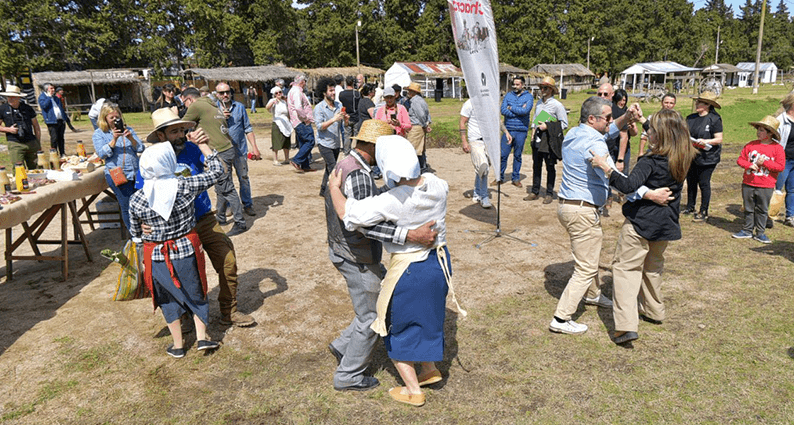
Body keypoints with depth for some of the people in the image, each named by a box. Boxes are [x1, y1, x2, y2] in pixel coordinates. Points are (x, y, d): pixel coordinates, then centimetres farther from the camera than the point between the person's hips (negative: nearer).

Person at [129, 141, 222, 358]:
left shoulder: (136, 200, -13)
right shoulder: (185, 186, -17)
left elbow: (135, 233, 2)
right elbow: (216, 171, -5)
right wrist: (203, 145, 3)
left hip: (157, 255, 1)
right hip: (186, 249, 0)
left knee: (169, 299, 19)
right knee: (195, 293, 20)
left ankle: (178, 345, 28)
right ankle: (202, 338, 22)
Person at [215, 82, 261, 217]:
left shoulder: (239, 107, 5)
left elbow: (248, 128, 8)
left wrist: (254, 147, 2)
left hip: (239, 149, 1)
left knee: (244, 178, 7)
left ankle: (247, 205, 20)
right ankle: (226, 206, 21)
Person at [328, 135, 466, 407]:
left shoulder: (392, 202, -28)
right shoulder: (436, 185, -8)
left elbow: (347, 213, -24)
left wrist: (334, 188, -6)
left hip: (410, 270, -7)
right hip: (439, 260, 7)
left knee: (397, 326, 14)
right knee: (427, 315, 28)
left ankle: (413, 391, 24)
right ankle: (430, 369, 44)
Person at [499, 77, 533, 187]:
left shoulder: (528, 96, 2)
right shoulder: (508, 96, 9)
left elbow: (525, 110, -16)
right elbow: (503, 110, -6)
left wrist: (511, 108, -7)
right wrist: (519, 110, -11)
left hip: (521, 131, -1)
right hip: (508, 129, 1)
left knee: (518, 156, 7)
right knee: (503, 155, 1)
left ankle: (516, 178, 18)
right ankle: (500, 177, 14)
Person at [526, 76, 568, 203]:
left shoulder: (557, 105, -8)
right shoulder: (539, 103, 12)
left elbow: (564, 124, -7)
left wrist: (547, 126, -14)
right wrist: (534, 129, 11)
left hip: (550, 139, -6)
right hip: (538, 137, 6)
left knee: (550, 167, 2)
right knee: (536, 165, 11)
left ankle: (549, 194, 12)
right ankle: (535, 192, 21)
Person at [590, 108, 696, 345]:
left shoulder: (650, 162, -20)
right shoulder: (682, 160, 4)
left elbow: (629, 186, -33)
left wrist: (606, 168, -31)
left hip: (640, 223, -8)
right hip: (665, 225, 8)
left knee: (626, 267, -4)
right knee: (653, 267, 25)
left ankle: (626, 325, -13)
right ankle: (654, 312, 41)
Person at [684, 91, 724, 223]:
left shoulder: (714, 119, -9)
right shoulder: (691, 118, 10)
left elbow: (719, 139, -10)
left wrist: (706, 141, -25)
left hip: (707, 157, -6)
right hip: (691, 156, 6)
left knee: (704, 183, -1)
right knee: (691, 181, 14)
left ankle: (704, 212, 9)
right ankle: (690, 207, 28)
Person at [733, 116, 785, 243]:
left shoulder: (777, 148, -4)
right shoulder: (750, 145, 3)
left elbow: (781, 166, -8)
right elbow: (740, 159, 5)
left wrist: (765, 163, -17)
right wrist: (749, 165, -14)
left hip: (766, 186, -3)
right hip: (748, 184, 3)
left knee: (762, 210, 6)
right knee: (748, 208, 11)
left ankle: (760, 233, 17)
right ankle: (747, 231, 22)